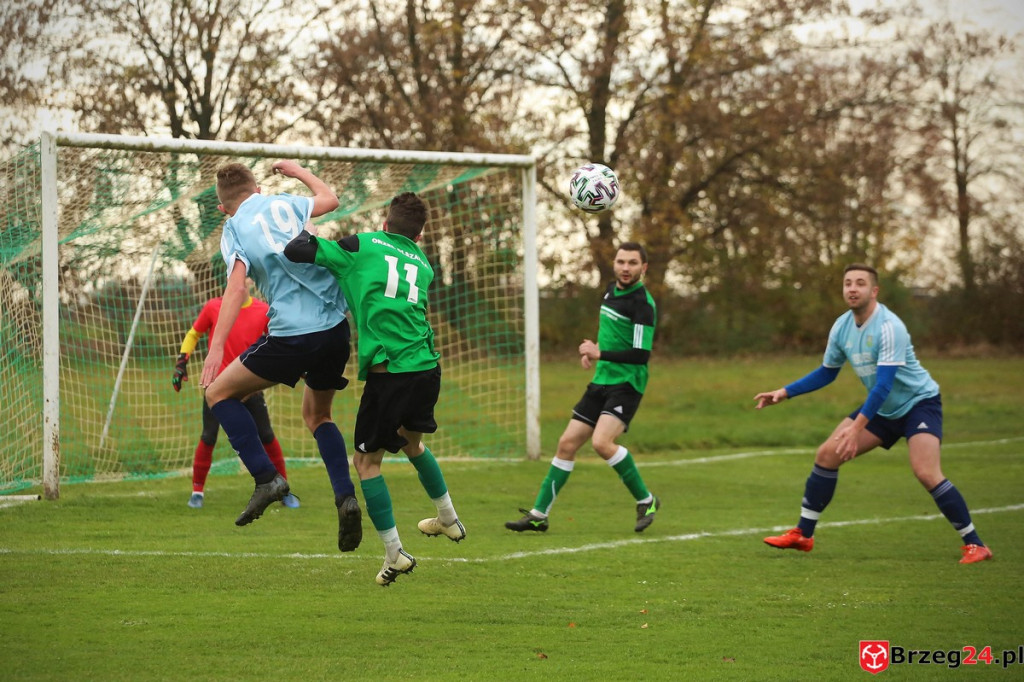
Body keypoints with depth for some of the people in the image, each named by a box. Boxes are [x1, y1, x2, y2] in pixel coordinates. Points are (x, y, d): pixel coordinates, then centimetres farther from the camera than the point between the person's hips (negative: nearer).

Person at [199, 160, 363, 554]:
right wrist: (298, 172, 48)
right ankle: (345, 496, 5)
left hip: (292, 334, -6)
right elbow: (329, 199, 32)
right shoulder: (283, 204, 14)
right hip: (336, 325, 6)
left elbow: (237, 286, -14)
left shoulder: (234, 230, 0)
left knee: (219, 392, 9)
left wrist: (217, 348, -19)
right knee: (317, 415, 25)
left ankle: (266, 478, -4)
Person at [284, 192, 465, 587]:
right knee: (412, 440, 32)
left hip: (387, 372, -5)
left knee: (367, 461, 7)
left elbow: (295, 252, 0)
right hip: (427, 367, 5)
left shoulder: (362, 246, 4)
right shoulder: (423, 265, 18)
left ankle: (394, 554, 1)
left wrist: (305, 235, 23)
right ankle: (448, 520, 45)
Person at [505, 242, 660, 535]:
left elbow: (641, 354, -20)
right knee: (567, 444, 5)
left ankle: (646, 500, -7)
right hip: (601, 380, 8)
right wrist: (593, 350, 13)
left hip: (626, 384, -8)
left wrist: (600, 354, -23)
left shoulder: (642, 303, -14)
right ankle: (539, 514, 11)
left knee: (602, 442, -26)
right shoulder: (611, 291, 11)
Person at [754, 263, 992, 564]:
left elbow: (884, 384, -32)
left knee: (925, 472, -26)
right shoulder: (841, 327, -2)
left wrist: (857, 428, -37)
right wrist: (785, 392, 4)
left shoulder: (889, 327, -26)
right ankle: (802, 535, 9)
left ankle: (974, 545, -15)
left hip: (919, 401, -8)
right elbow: (826, 372, 14)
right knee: (827, 454, 0)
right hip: (883, 408, 8)